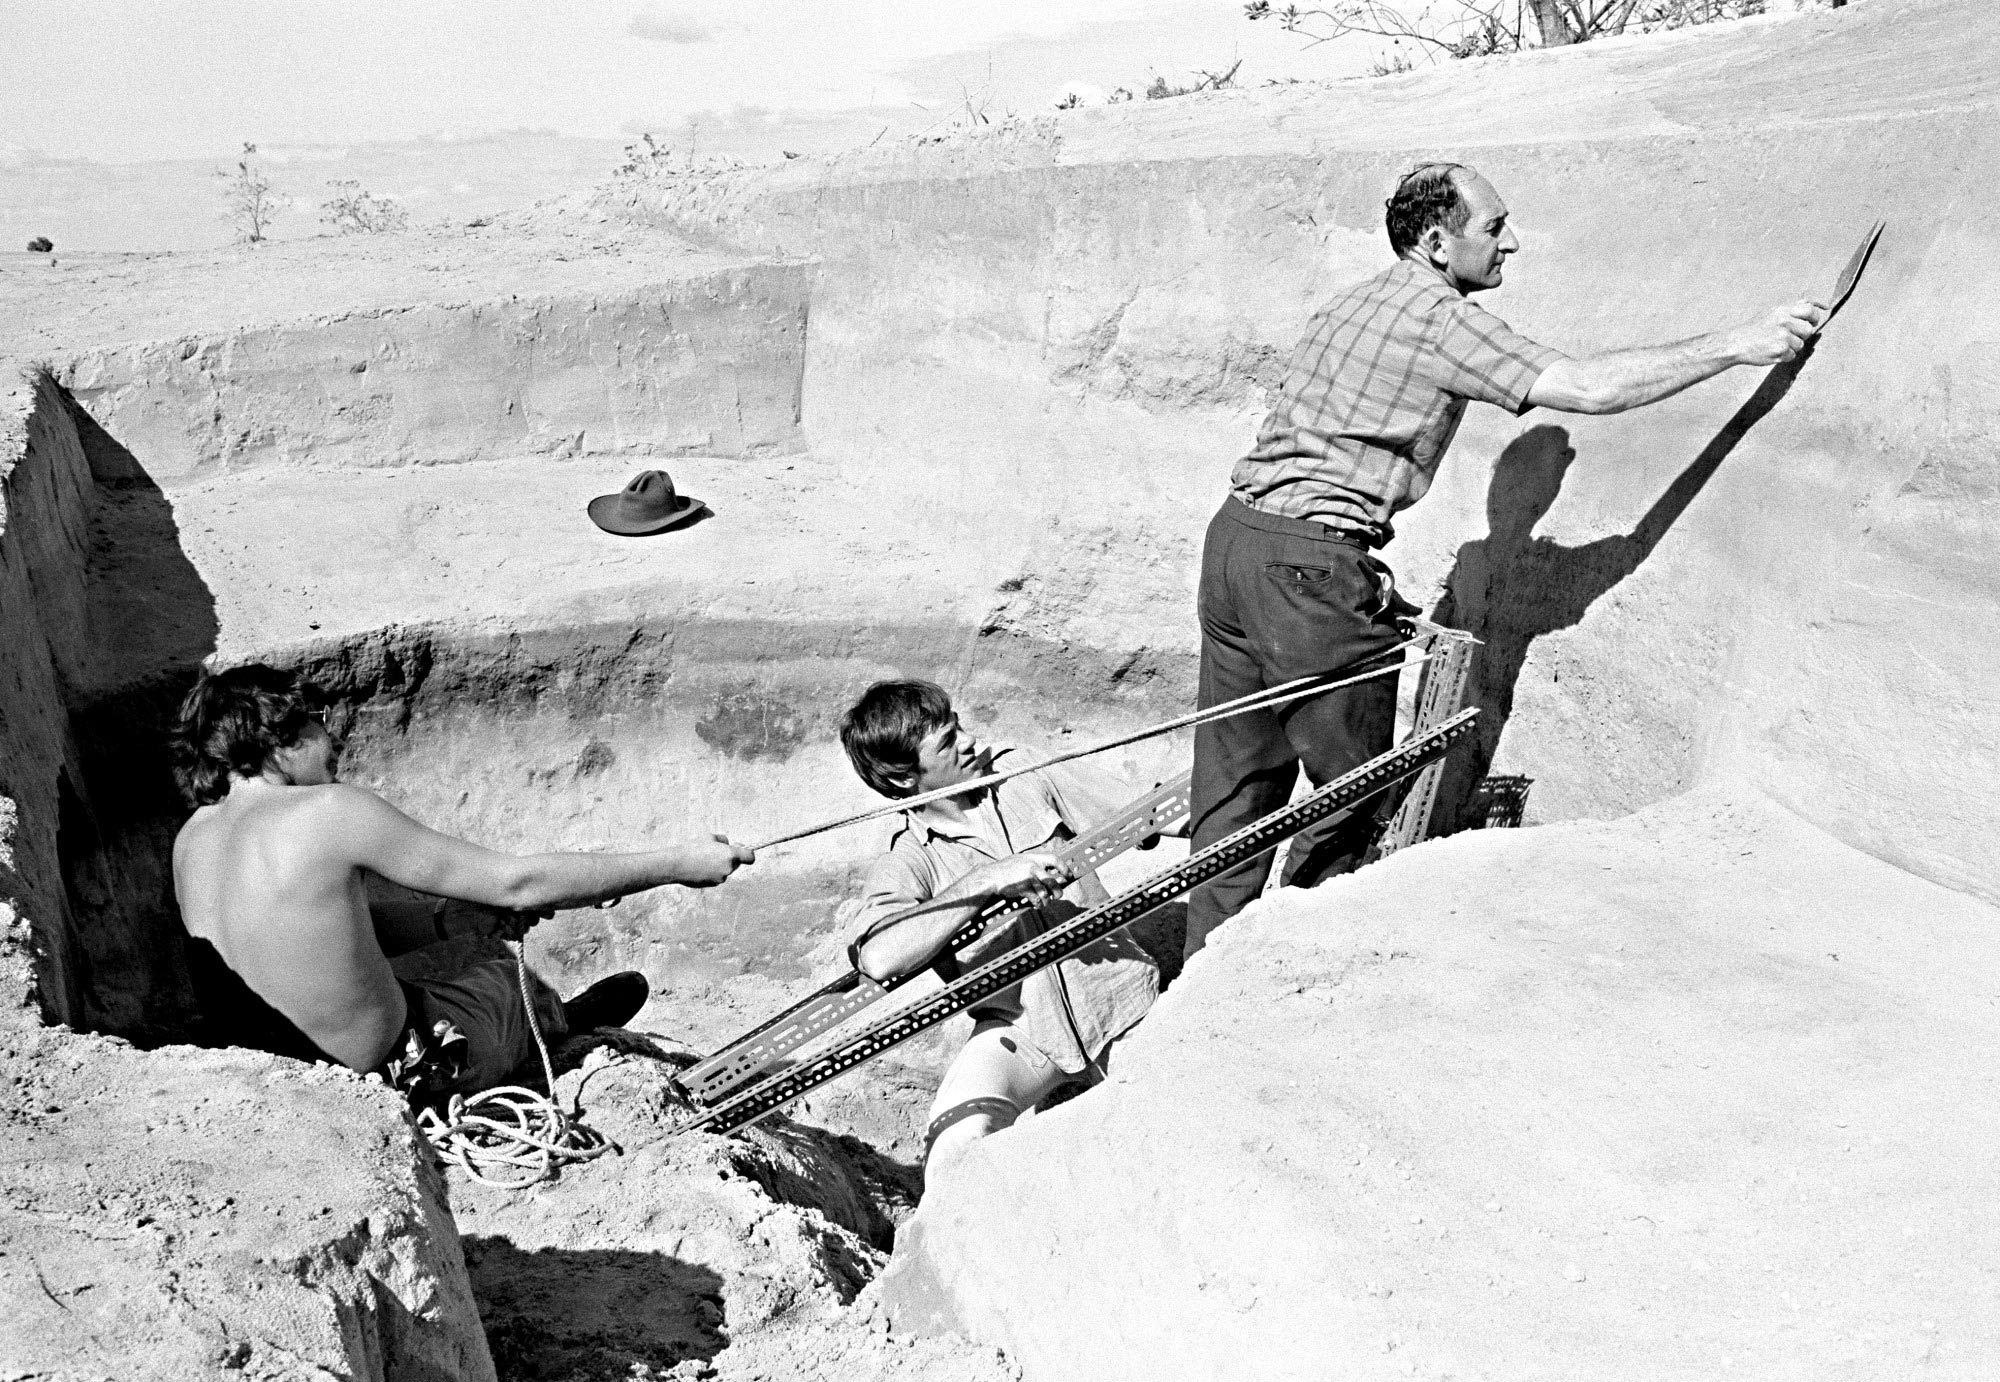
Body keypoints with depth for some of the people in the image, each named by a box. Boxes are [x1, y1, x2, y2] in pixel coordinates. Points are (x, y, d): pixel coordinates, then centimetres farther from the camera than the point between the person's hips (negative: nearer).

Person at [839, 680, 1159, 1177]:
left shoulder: (1027, 778, 3)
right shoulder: (905, 865, -5)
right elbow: (879, 958, -26)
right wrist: (987, 880, -28)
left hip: (1121, 1001, 2)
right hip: (1019, 1029, -2)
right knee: (960, 1141, -26)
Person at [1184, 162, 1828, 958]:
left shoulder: (1351, 305, 21)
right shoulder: (1438, 317, -7)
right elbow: (1585, 388, -15)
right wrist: (1735, 345, -9)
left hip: (1236, 531, 9)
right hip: (1311, 563, -9)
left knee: (1236, 787, 12)